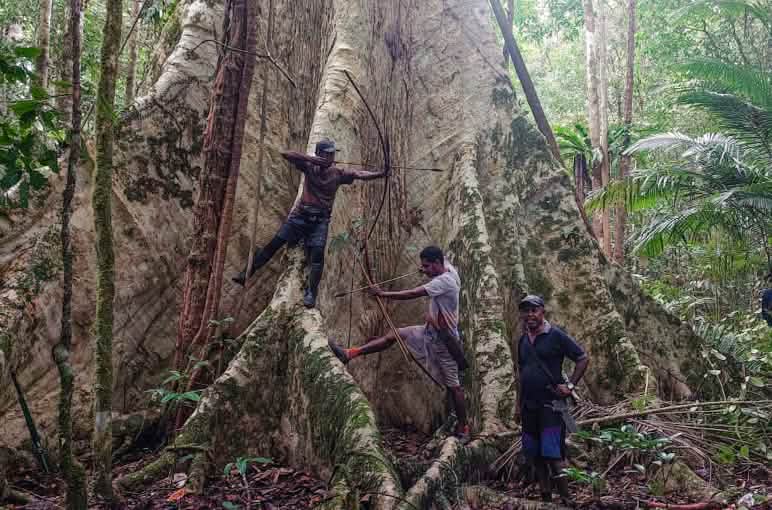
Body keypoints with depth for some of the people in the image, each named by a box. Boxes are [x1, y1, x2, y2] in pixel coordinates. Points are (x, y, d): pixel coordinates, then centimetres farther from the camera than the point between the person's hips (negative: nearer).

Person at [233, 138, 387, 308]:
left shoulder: (338, 173, 0)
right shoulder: (309, 166, 0)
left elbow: (359, 174, -12)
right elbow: (285, 154, -8)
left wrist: (379, 174, -28)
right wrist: (310, 159, -18)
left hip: (320, 219, 0)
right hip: (300, 215, 0)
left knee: (317, 253, -16)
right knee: (275, 243, -2)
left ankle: (311, 293, -7)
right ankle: (246, 274, 7)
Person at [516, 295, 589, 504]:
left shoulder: (556, 336, -6)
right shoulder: (522, 341, 12)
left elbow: (583, 359, -5)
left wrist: (570, 385, -11)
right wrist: (519, 403, 16)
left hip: (550, 404, -6)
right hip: (529, 406, 7)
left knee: (552, 455, -10)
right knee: (534, 455, 10)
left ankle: (566, 500, -1)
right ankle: (545, 497, 21)